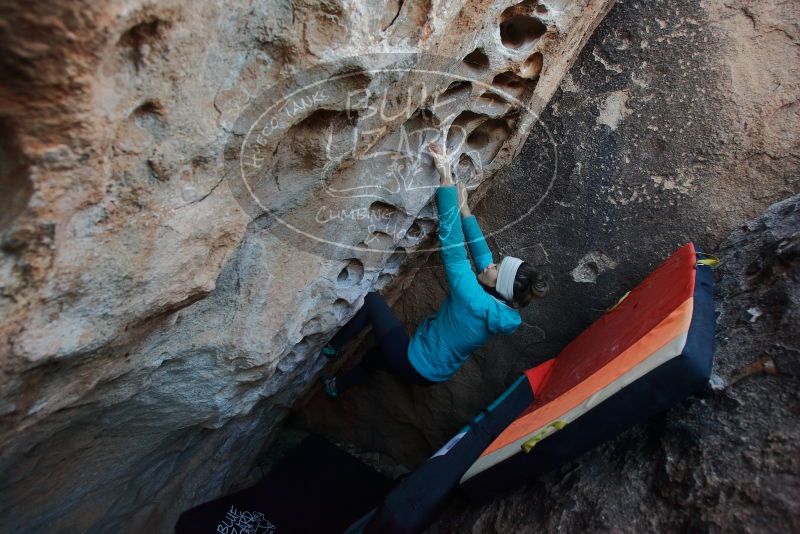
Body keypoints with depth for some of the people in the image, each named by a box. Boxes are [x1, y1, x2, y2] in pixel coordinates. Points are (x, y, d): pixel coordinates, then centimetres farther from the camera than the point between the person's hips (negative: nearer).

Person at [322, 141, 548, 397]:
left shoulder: (473, 300, -34)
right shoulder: (507, 317, -12)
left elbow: (451, 241, -35)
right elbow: (482, 252, -4)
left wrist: (446, 177, -33)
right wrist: (464, 208, 1)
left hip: (414, 365, -8)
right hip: (436, 374, 8)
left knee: (372, 300, 2)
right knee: (375, 354, 33)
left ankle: (331, 347, 18)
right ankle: (338, 387, 53)